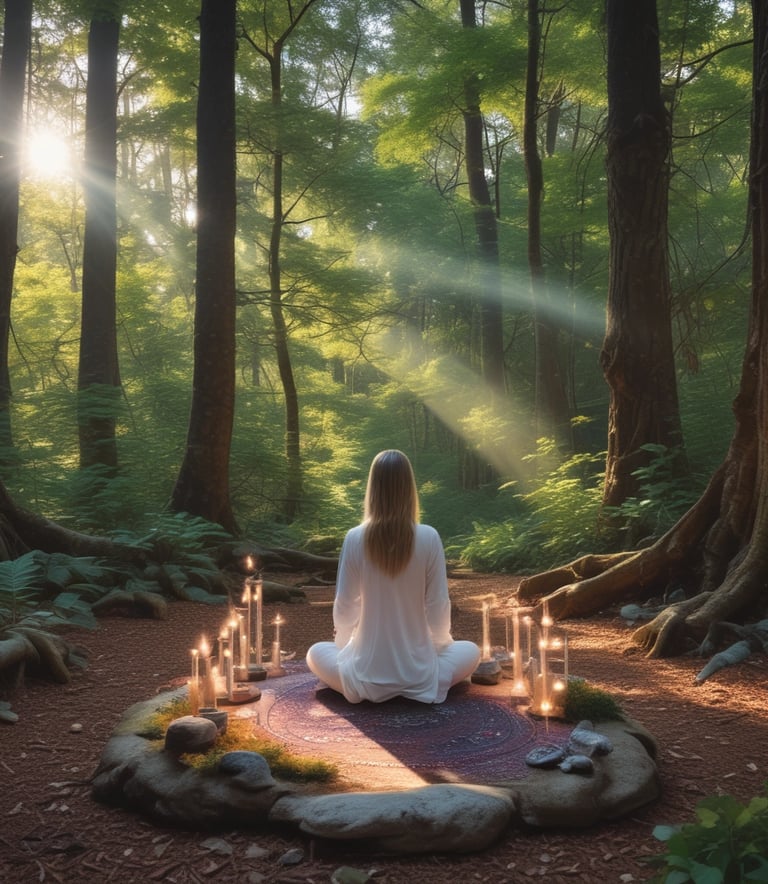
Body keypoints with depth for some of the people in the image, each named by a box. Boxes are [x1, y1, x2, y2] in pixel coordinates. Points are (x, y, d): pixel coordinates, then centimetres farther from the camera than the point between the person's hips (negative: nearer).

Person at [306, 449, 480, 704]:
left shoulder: (355, 539, -12)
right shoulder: (429, 538, -14)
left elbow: (344, 607, -4)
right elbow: (438, 607, -6)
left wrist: (344, 644, 17)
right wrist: (440, 643, 15)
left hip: (367, 676, 0)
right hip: (420, 675, 0)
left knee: (316, 653, 29)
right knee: (471, 651, 28)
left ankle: (364, 685, 15)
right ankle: (429, 680, 13)